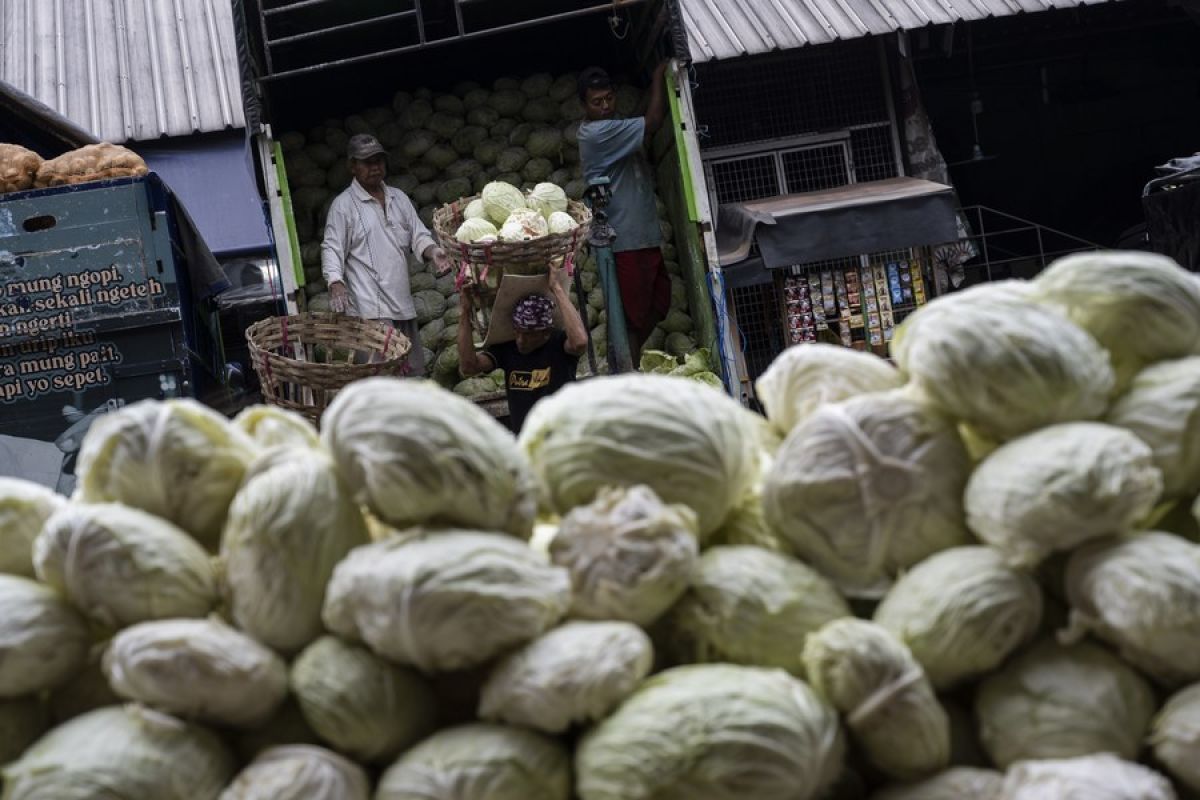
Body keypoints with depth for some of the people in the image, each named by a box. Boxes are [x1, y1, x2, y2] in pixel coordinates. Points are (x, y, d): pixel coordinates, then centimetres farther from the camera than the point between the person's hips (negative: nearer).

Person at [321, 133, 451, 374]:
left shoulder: (399, 198, 17)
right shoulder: (343, 205, 0)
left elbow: (418, 235, 15)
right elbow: (332, 249, -5)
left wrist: (433, 251, -8)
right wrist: (335, 283, -22)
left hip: (403, 304, 7)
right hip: (370, 309, -7)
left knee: (414, 370, 11)